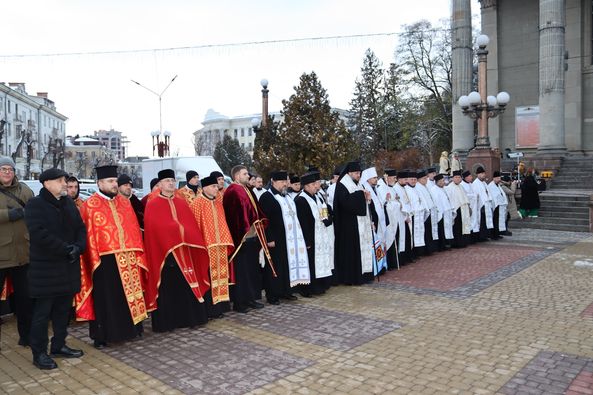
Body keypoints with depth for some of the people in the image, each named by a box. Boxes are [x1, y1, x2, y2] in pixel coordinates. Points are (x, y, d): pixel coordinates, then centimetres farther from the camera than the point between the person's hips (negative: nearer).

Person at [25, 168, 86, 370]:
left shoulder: (69, 203, 11)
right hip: (45, 269, -6)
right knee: (42, 312, 2)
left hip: (69, 267, 6)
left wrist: (78, 248, -10)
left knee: (63, 310, 14)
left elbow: (81, 228, 9)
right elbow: (40, 234, -20)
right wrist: (67, 249, -20)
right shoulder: (34, 205, -9)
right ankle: (39, 353, 13)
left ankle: (59, 345, 27)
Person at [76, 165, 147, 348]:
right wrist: (94, 259, -12)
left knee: (129, 295, 12)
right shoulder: (90, 205, -3)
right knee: (105, 299, 3)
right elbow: (89, 235, -7)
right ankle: (102, 335, 16)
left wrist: (137, 251, 7)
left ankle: (130, 328, 27)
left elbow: (134, 229, 13)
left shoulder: (124, 202, 12)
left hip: (127, 258, 5)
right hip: (104, 260, -5)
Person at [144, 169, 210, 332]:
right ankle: (165, 321, 10)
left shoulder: (182, 203, 15)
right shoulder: (152, 205, -1)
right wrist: (179, 230, -18)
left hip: (184, 250, 5)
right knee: (167, 288, 0)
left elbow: (191, 224, 9)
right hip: (164, 251, -5)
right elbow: (155, 227, -14)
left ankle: (188, 317, 18)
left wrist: (184, 233, -9)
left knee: (186, 285, 8)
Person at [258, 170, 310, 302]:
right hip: (275, 239, -8)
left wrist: (297, 235, 18)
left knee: (288, 264, 11)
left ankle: (285, 291, 22)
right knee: (275, 266, -3)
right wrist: (269, 238, -19)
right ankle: (272, 295, 7)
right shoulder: (266, 197, -9)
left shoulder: (287, 196, 17)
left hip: (290, 238, 8)